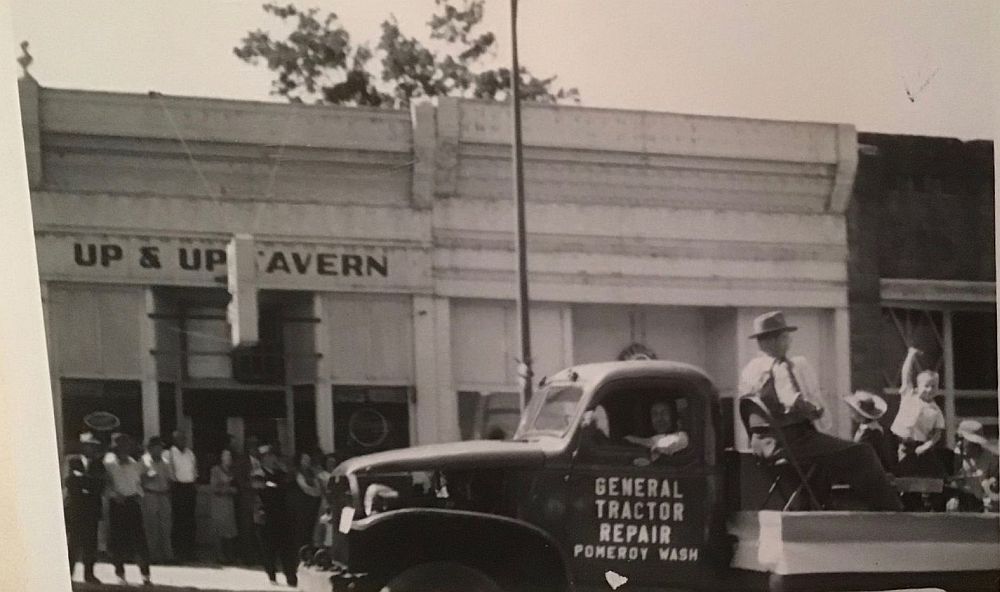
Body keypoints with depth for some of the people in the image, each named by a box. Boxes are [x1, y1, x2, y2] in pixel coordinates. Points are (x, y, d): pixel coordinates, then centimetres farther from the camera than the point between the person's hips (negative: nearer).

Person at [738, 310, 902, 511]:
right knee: (862, 454, -7)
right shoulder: (780, 368, -15)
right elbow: (795, 404, -23)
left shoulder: (748, 370, 12)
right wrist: (815, 410, -4)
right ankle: (891, 510, -5)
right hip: (792, 440, -10)